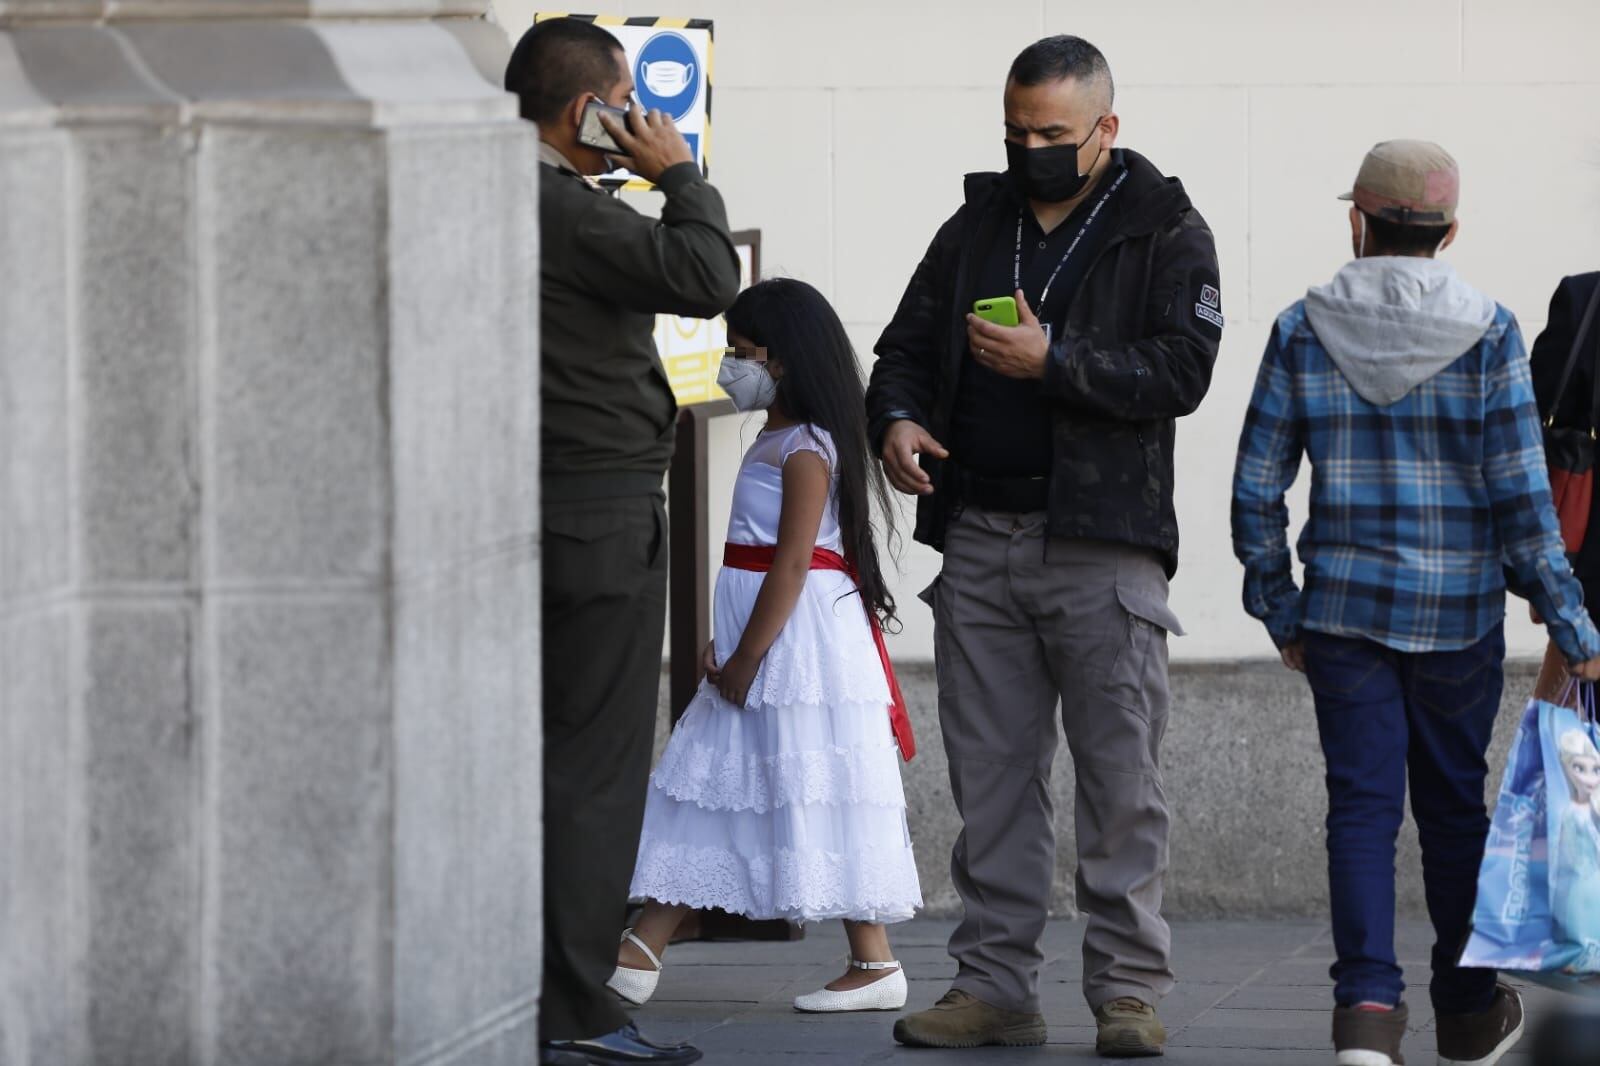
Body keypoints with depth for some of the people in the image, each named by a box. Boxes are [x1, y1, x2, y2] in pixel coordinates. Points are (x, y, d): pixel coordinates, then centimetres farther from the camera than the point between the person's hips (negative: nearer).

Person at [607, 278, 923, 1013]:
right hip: (758, 647, 10)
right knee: (704, 783, 7)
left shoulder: (805, 450, -13)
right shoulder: (774, 443, 17)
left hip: (802, 639, -10)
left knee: (815, 794, -6)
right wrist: (725, 645, 9)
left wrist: (748, 658, -18)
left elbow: (792, 562, -19)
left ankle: (875, 966, 0)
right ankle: (639, 959, 6)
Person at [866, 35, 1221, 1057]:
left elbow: (1181, 370, -10)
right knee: (990, 776, 6)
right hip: (980, 540, 5)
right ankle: (995, 984, 10)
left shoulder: (1166, 233, 2)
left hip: (1103, 544, -5)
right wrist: (896, 417, 0)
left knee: (1120, 777, -5)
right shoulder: (976, 226, 16)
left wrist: (1052, 361, -18)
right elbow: (907, 345, 21)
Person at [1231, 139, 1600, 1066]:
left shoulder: (1304, 332, -1)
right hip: (1459, 610, 0)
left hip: (1344, 607, 0)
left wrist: (1282, 609, 11)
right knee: (1454, 800, 13)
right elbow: (1522, 494, -7)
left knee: (1362, 804, 2)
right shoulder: (1488, 334, -5)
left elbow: (1257, 488, 0)